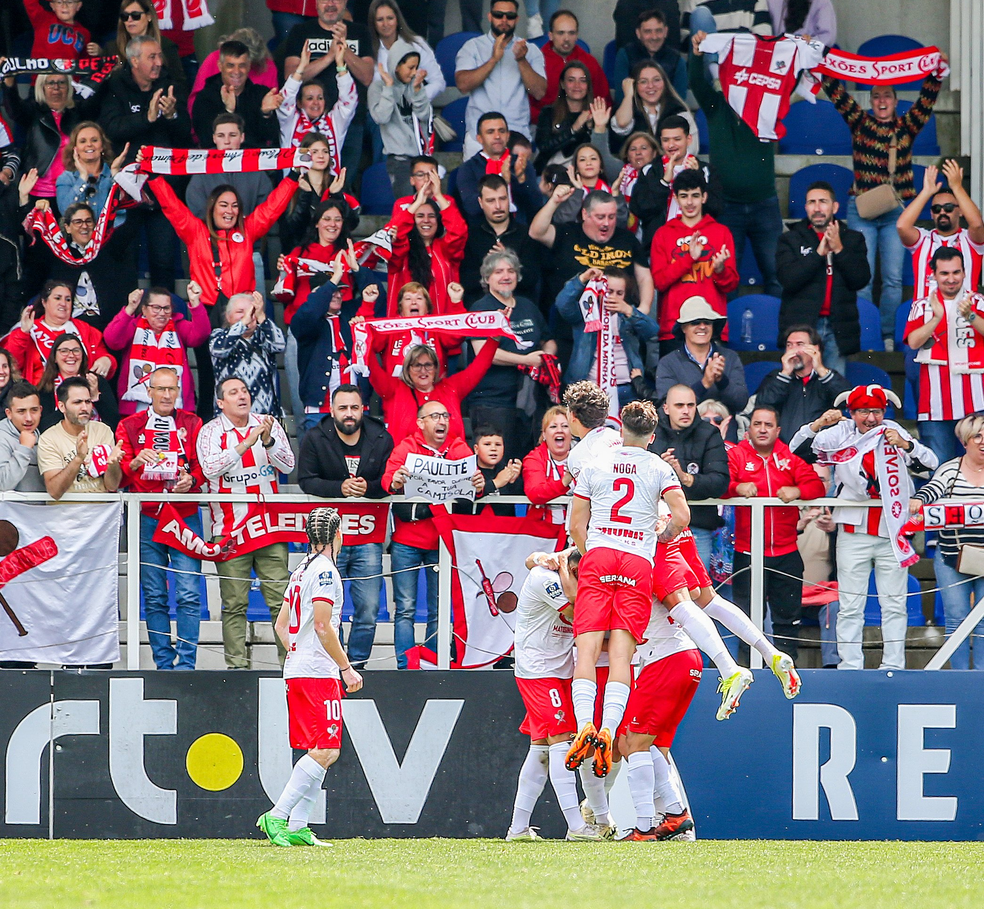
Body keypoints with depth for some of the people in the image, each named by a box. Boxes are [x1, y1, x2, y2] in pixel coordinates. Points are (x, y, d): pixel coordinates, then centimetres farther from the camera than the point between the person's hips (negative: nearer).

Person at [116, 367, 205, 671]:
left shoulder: (192, 424, 12)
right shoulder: (130, 426, 10)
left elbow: (204, 466, 7)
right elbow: (118, 477, 4)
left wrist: (191, 480, -15)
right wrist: (136, 463, -16)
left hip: (185, 517, -1)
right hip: (147, 518, 1)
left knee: (188, 595, -9)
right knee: (154, 597, 1)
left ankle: (186, 662, -6)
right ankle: (164, 664, 5)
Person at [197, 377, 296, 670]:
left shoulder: (268, 424, 8)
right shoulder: (210, 431, 2)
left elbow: (288, 465, 1)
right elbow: (210, 468, -15)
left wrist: (268, 440, -16)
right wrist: (245, 444, -21)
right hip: (230, 528, -2)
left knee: (281, 598, -3)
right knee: (234, 604, -2)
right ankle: (236, 663, 1)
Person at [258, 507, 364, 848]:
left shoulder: (300, 571, 18)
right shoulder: (325, 570, -10)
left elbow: (281, 625, 23)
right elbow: (322, 626, -19)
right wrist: (347, 668, -15)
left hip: (295, 671, 10)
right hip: (318, 673, -10)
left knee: (320, 752, 10)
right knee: (325, 751, -12)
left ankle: (297, 827, 4)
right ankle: (277, 816, -18)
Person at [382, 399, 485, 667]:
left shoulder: (459, 449, 6)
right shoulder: (405, 448, 2)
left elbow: (472, 479, -8)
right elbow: (388, 479, -12)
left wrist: (478, 485, -33)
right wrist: (394, 482, -36)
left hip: (443, 541, 1)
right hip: (406, 540, -1)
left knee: (439, 611, 2)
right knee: (405, 607, -3)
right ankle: (404, 667, 0)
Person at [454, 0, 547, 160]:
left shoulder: (530, 50, 11)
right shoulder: (473, 47, 8)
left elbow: (539, 92, -1)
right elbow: (463, 85, -8)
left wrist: (521, 61, -15)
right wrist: (493, 59, -17)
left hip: (518, 133, 1)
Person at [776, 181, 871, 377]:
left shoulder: (853, 239, 13)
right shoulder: (791, 240, 9)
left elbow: (861, 279, 1)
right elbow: (788, 279, -8)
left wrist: (839, 249, -9)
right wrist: (819, 253, -11)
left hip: (838, 328, 2)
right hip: (802, 323, -1)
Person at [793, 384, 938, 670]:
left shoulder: (894, 433, 5)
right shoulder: (840, 435, 4)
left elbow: (931, 464, 2)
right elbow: (796, 451, 5)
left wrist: (905, 445, -13)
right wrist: (818, 425, -9)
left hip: (891, 533, 0)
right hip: (853, 533, 0)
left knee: (894, 604, 2)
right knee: (850, 606, 0)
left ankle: (893, 666, 7)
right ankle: (850, 666, 4)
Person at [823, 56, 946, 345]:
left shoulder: (906, 127, 9)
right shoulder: (860, 123, 7)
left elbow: (927, 98, -2)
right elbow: (836, 92, 1)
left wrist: (936, 71, -18)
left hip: (897, 212, 1)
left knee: (893, 278, -1)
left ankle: (888, 335, 4)